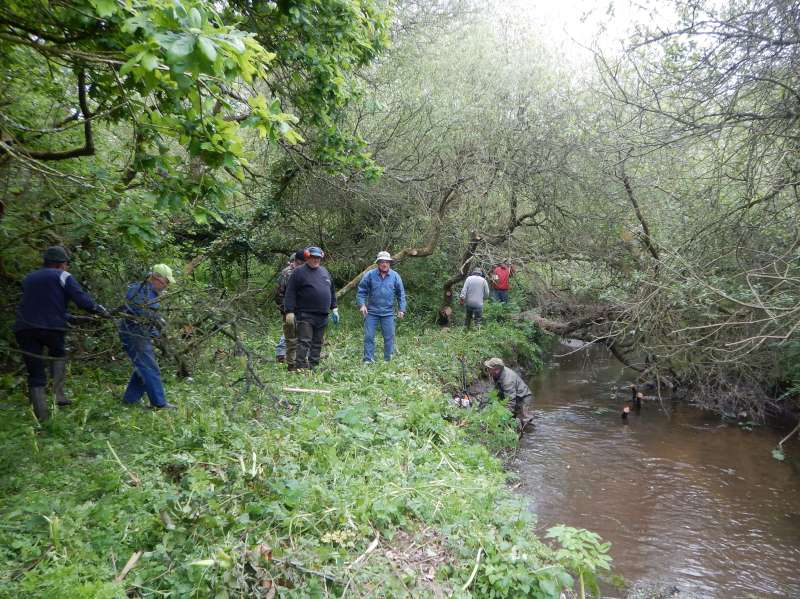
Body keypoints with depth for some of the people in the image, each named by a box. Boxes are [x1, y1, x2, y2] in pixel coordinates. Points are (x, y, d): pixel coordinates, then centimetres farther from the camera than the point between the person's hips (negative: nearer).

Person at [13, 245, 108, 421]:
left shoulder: (28, 278, 23)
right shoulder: (62, 276, 5)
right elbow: (81, 299, -8)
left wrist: (67, 316, 36)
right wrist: (101, 310, 7)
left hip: (24, 328, 4)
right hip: (52, 327, -4)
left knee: (35, 375, 8)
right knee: (58, 354, 27)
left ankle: (42, 416, 4)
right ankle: (58, 394, 10)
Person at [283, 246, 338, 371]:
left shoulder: (324, 272, 16)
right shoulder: (299, 272, -2)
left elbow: (332, 292, 23)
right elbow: (290, 293, -7)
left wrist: (334, 309, 18)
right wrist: (289, 311, -13)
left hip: (322, 316, 6)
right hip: (305, 315, -6)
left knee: (317, 343, 9)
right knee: (304, 341, -9)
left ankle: (313, 365, 15)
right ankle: (300, 365, -8)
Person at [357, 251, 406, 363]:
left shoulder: (395, 276, 1)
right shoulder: (370, 275, -4)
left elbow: (401, 294, 7)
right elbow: (361, 291, 1)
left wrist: (401, 309, 3)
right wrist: (362, 304, -11)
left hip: (388, 313, 1)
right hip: (371, 312, -1)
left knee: (389, 337, 6)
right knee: (369, 336, 1)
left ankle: (388, 359, 19)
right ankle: (368, 360, 10)